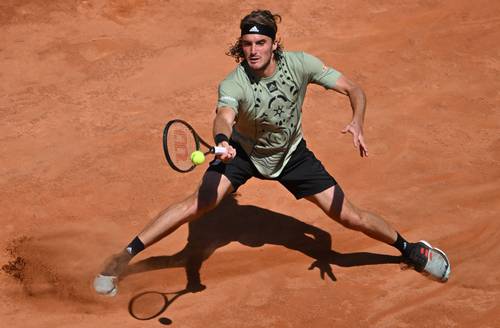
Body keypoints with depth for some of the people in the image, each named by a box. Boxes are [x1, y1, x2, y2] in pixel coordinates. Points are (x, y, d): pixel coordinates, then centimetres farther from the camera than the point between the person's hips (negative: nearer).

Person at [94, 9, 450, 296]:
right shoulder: (233, 84, -30)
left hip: (292, 154, 2)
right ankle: (125, 255, -13)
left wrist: (357, 123, -39)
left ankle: (410, 249, 25)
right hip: (243, 152, -1)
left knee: (348, 215, -1)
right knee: (200, 202, -22)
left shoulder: (300, 64, -24)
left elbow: (354, 90, -19)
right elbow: (224, 117, -52)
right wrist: (222, 141, -75)